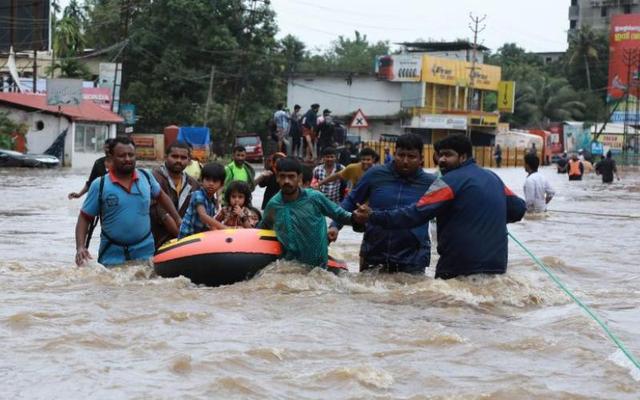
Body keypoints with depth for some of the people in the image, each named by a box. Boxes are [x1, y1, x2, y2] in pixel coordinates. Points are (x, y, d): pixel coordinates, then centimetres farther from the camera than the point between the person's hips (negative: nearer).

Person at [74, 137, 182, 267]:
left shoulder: (146, 177, 1)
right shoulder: (100, 185, -8)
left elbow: (160, 195, 21)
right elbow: (84, 218, -5)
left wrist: (178, 220, 16)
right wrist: (80, 247, -18)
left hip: (144, 252, 2)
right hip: (112, 254, -2)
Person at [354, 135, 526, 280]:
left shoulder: (450, 181, -11)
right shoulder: (493, 178, 11)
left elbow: (416, 214, -18)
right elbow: (518, 208, 18)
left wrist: (374, 216, -18)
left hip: (459, 269, -7)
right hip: (496, 268, 7)